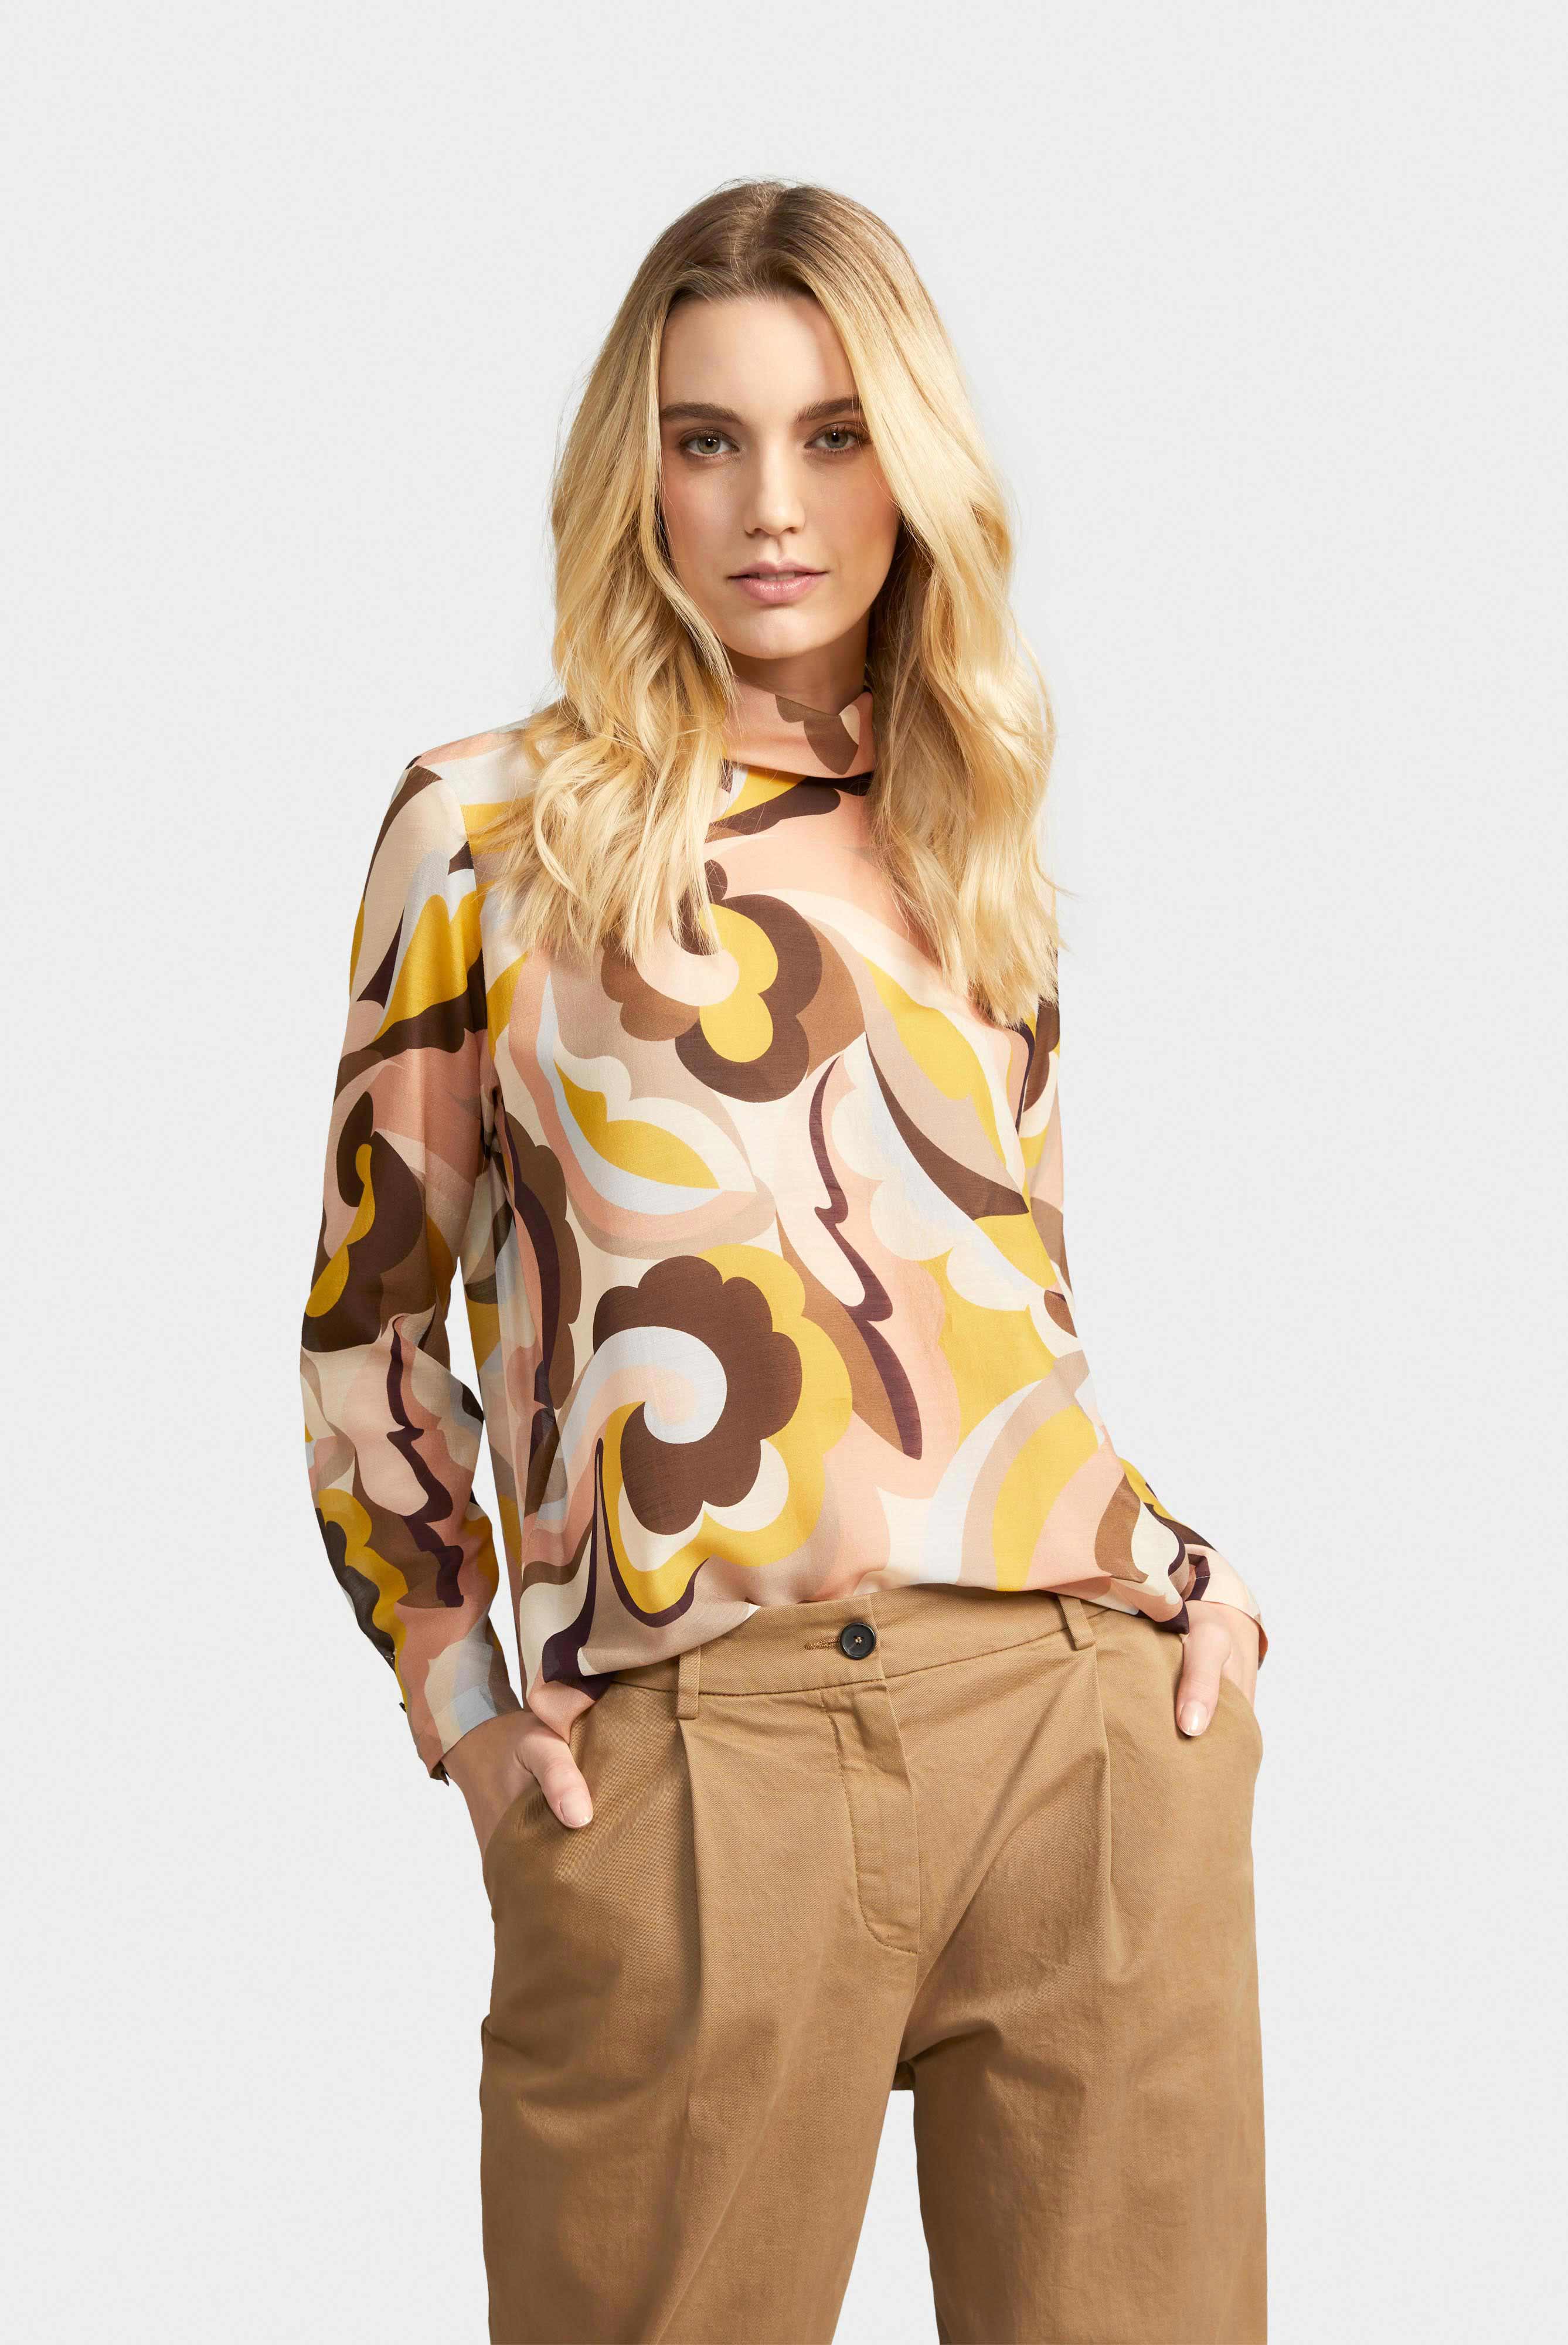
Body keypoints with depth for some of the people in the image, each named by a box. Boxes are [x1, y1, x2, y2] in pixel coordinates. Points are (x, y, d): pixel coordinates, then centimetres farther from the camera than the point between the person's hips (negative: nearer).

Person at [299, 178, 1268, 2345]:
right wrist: (464, 1701, 3)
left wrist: (1195, 1578, 13)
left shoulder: (974, 839, 17)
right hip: (694, 1763, -3)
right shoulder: (492, 824, 6)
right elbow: (372, 1315, 11)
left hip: (1099, 1716, 4)